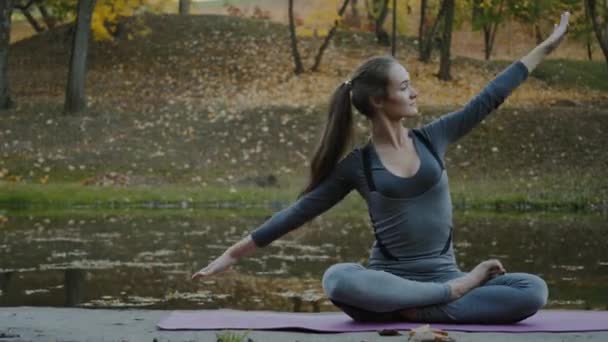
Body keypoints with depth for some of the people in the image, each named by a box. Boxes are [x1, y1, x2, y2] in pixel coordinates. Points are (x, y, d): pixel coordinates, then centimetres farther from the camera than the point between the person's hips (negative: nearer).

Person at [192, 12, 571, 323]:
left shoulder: (432, 138, 7)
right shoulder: (357, 166, 0)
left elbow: (489, 99, 9)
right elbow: (297, 213, 5)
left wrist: (547, 46, 10)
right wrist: (233, 254, 3)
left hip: (442, 277, 3)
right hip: (388, 282, -2)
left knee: (533, 290, -24)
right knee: (338, 279, -39)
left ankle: (418, 310, -24)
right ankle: (457, 290, -27)